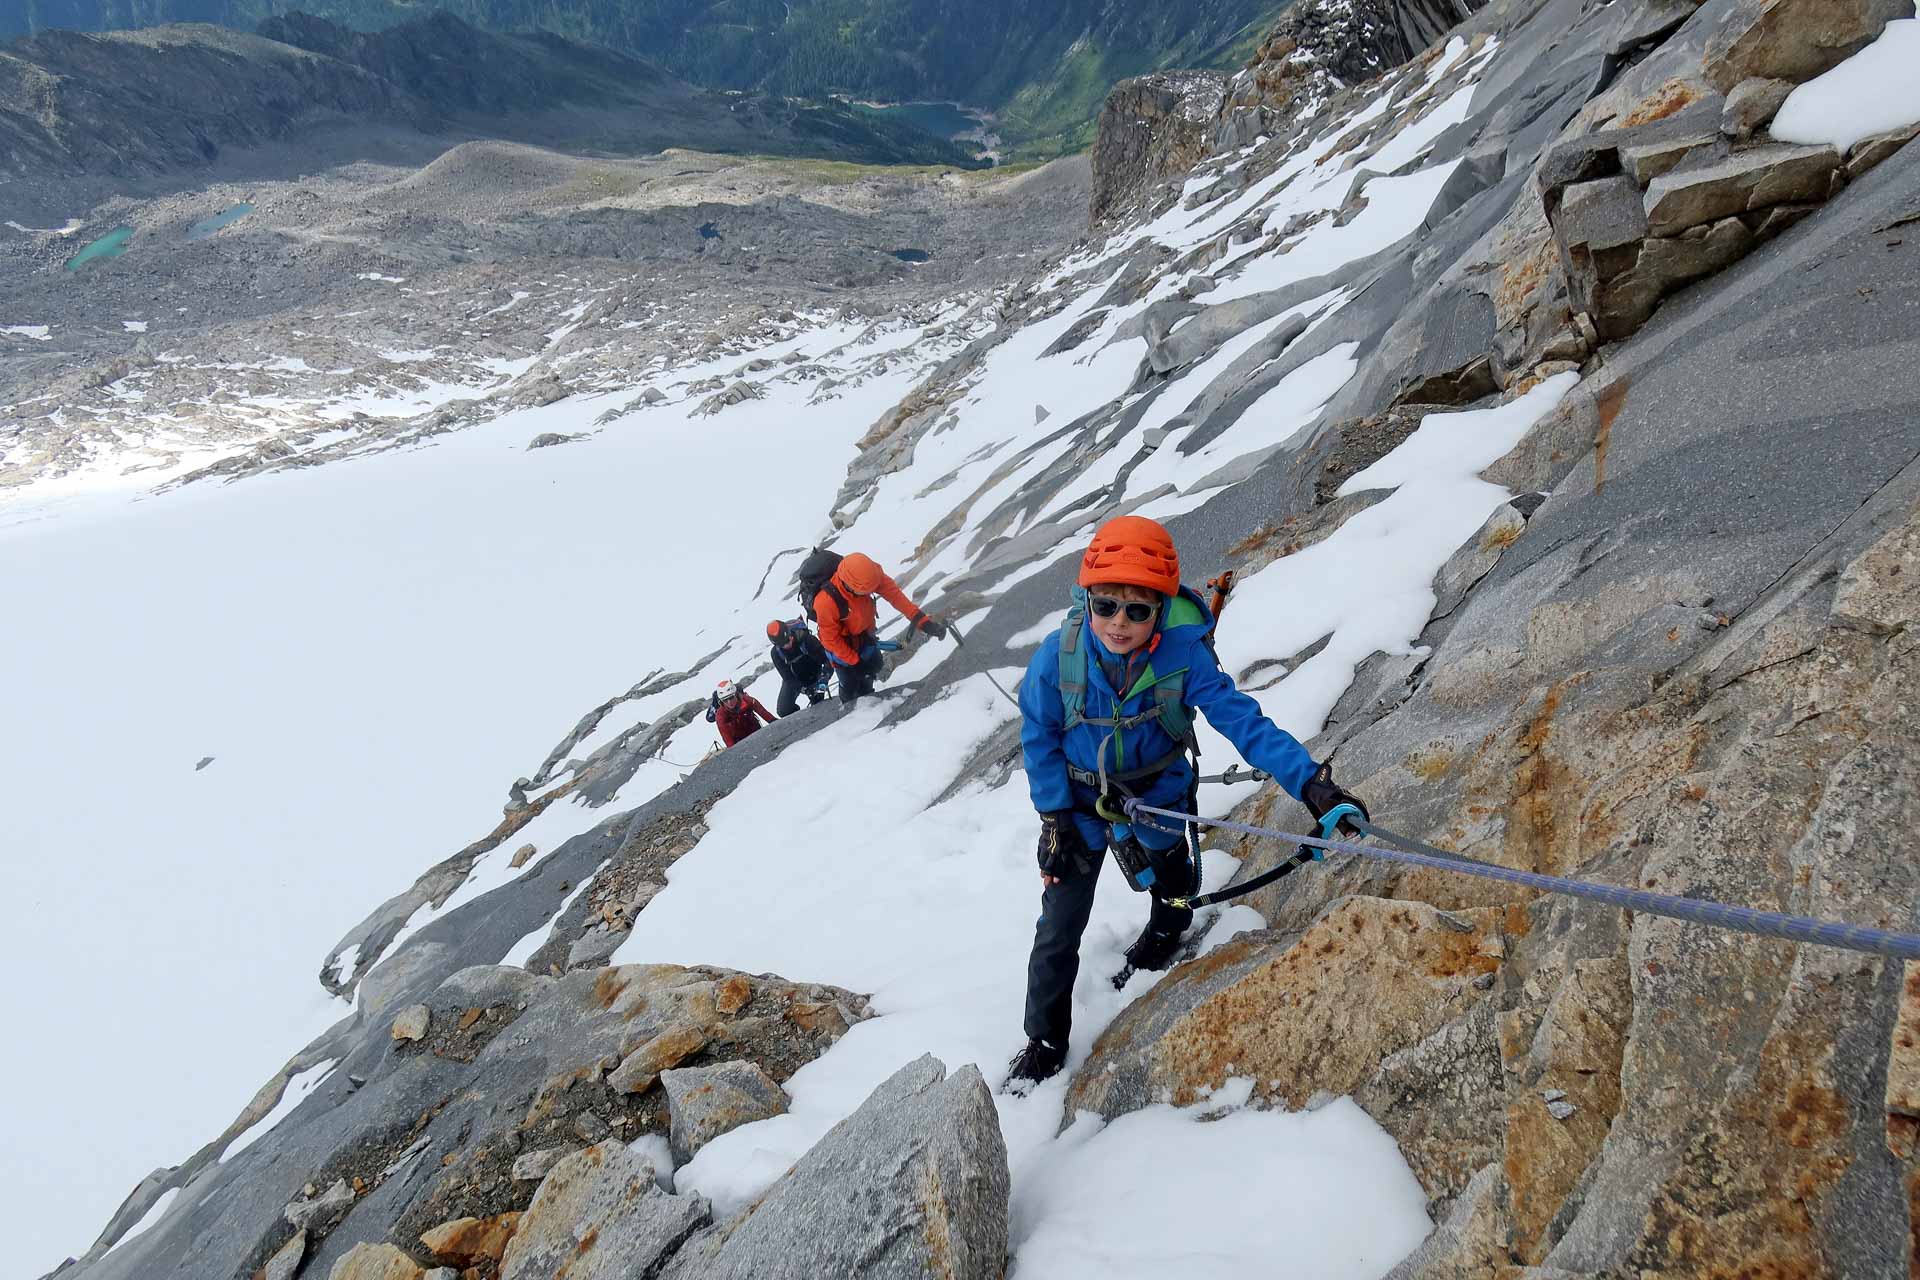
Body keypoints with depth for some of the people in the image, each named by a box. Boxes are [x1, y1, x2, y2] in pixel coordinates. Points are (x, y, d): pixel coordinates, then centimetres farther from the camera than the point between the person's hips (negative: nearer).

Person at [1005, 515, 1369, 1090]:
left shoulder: (1184, 655, -31)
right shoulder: (1059, 655, -28)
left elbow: (1243, 720, -34)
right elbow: (1038, 737, -14)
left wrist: (1308, 780, -46)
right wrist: (1055, 816, -15)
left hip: (1157, 795, 0)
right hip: (1078, 801, 0)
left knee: (1171, 885, 28)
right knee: (1059, 927, 3)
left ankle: (1165, 930, 65)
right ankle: (1045, 1041, 23)